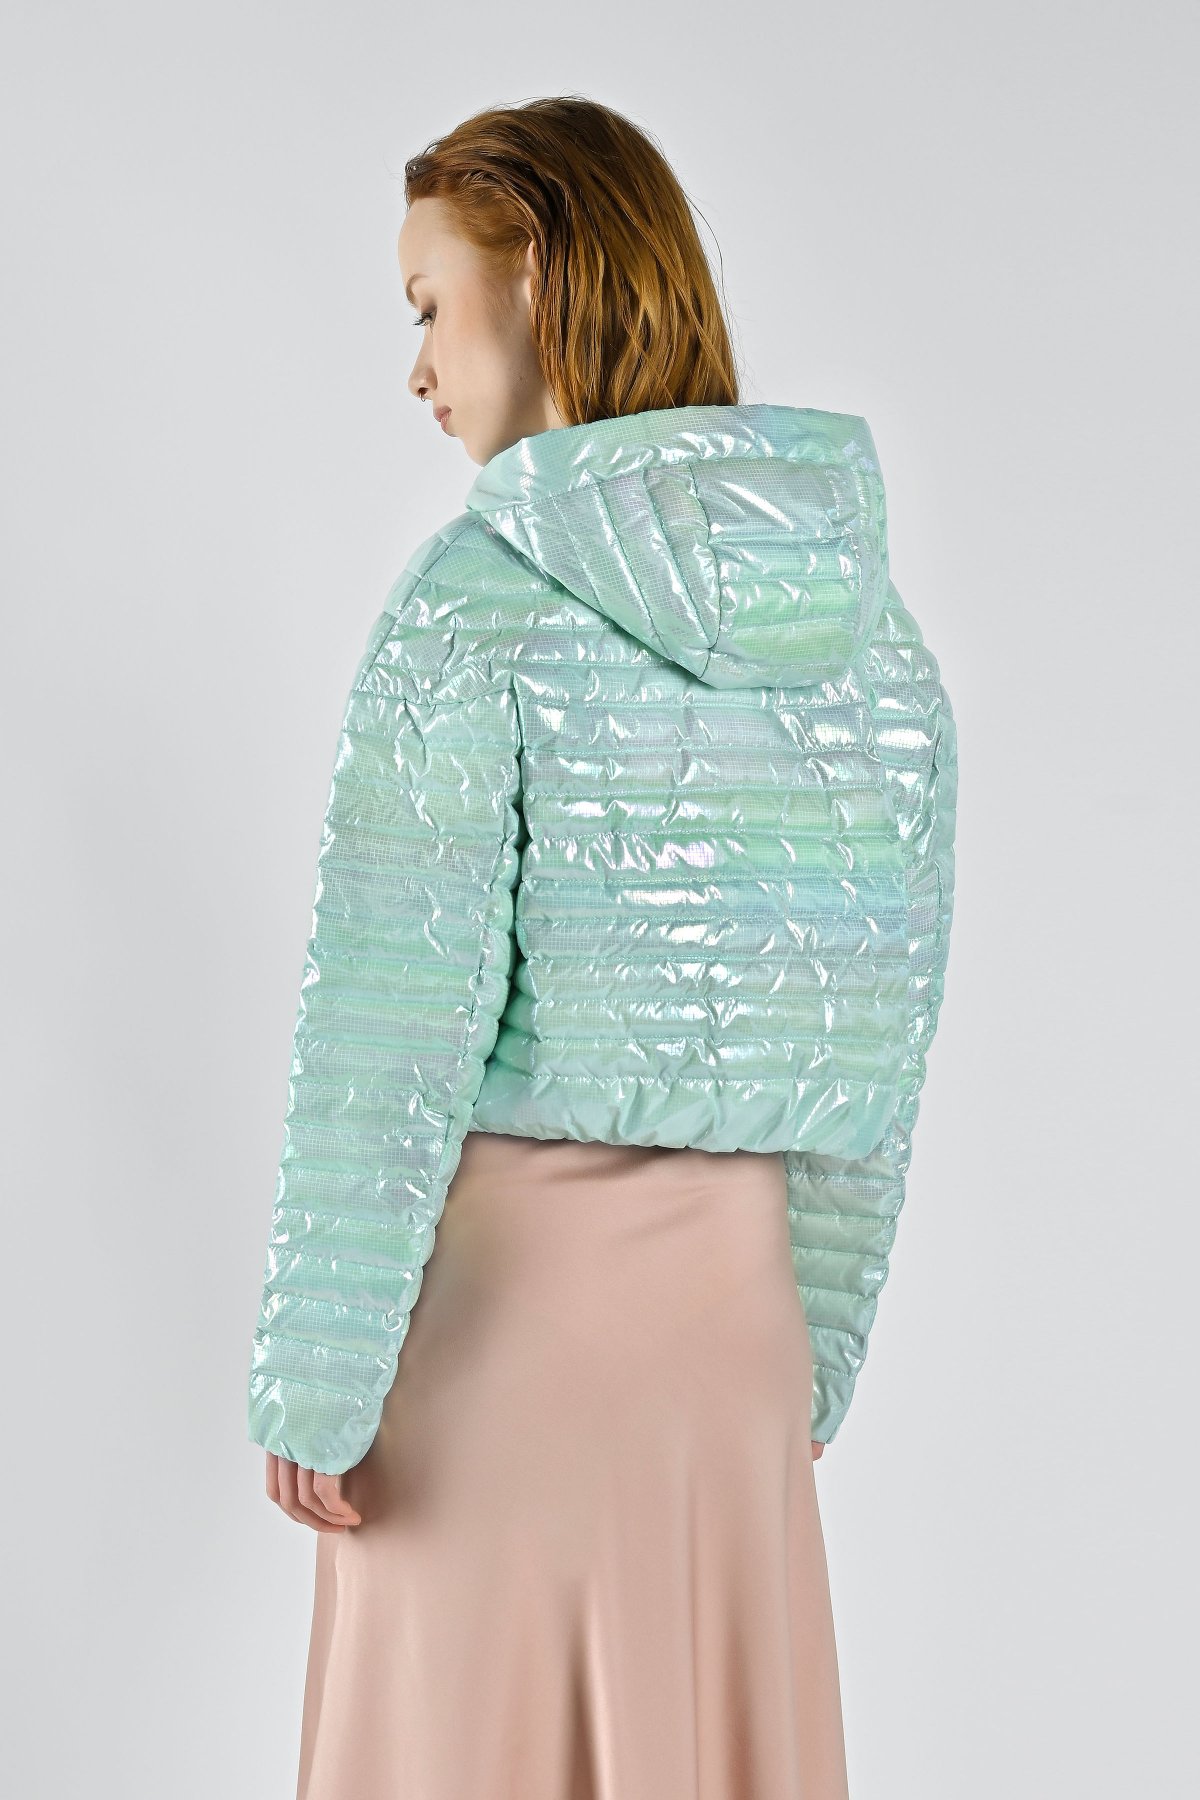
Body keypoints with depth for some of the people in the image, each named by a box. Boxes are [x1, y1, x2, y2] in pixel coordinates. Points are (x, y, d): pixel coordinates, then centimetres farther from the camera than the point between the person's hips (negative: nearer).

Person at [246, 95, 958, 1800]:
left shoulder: (476, 595, -15)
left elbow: (391, 1031, -18)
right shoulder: (874, 633, 4)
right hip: (721, 1295, 5)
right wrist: (806, 1369, 17)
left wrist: (310, 1388, -10)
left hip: (488, 1276, -5)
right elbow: (870, 1050, 8)